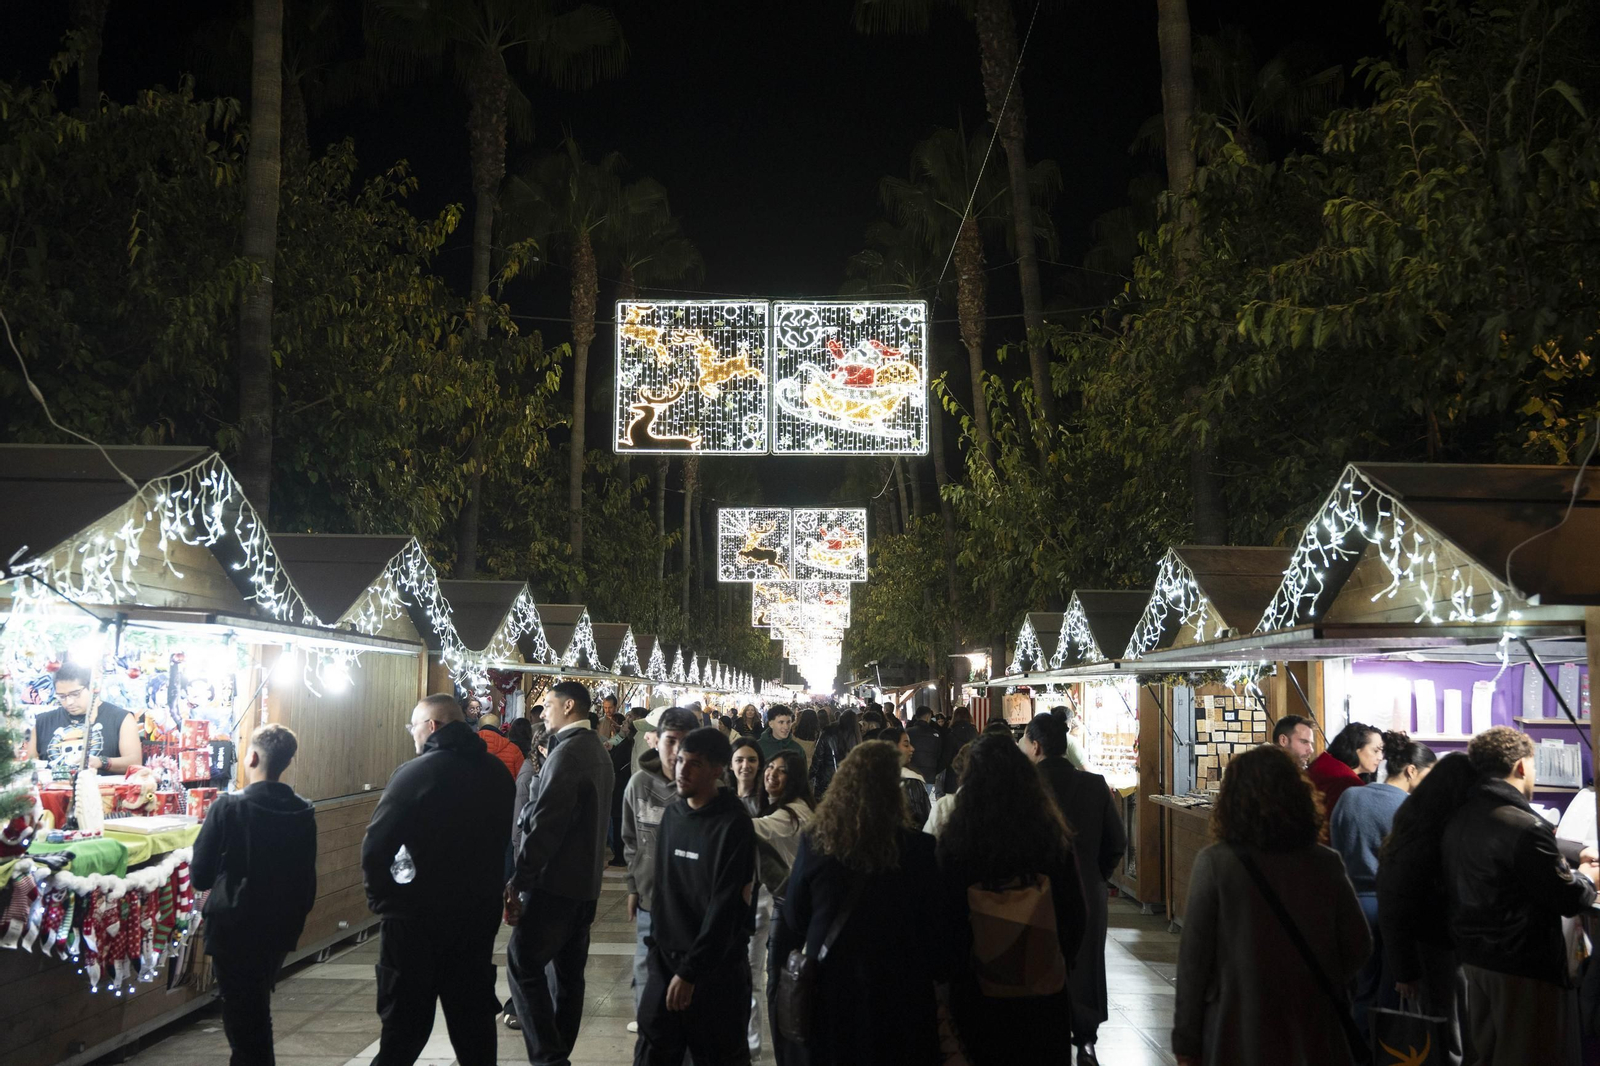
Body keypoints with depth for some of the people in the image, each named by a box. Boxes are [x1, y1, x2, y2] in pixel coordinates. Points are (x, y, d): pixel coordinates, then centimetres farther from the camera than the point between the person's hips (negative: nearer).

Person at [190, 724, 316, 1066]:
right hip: (279, 931, 5)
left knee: (242, 1017, 7)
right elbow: (308, 883, 4)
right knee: (258, 1011, 23)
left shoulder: (227, 807, -17)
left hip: (233, 931, -5)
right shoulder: (303, 814, -3)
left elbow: (200, 877, -12)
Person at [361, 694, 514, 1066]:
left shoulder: (415, 774, -15)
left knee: (405, 1024, 7)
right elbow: (506, 838, 12)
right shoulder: (497, 773, 3)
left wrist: (382, 899, -6)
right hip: (479, 914, 5)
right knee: (474, 1019, 16)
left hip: (418, 919, -5)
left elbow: (375, 847, -19)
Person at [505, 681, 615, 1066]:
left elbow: (545, 825, -22)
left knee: (523, 963, -6)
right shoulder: (598, 750, 13)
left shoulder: (567, 752, -17)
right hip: (585, 880, 9)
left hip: (556, 880, -9)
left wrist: (517, 882, -18)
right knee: (568, 970, 12)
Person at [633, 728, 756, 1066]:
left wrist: (690, 971, -19)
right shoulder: (672, 815, 6)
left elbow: (725, 907, -18)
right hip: (666, 958, 6)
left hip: (715, 967, -6)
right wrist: (657, 944, 10)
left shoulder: (733, 825, -15)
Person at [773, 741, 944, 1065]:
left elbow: (793, 917, -1)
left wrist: (788, 964, 15)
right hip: (896, 986, -2)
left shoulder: (814, 841, -12)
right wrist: (939, 973, 8)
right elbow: (935, 924, -6)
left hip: (827, 981, 2)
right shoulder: (917, 849, -16)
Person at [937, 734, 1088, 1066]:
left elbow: (946, 919, -9)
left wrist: (957, 973, 6)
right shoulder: (1052, 835, -11)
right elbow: (1077, 915, -1)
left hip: (980, 998, -1)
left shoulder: (955, 841, -16)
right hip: (1046, 994, 1)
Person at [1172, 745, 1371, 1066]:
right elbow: (1358, 946, 2)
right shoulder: (1326, 863, -6)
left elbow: (1194, 957, -11)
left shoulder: (1214, 863, -14)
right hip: (1312, 1038, 2)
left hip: (1235, 1039, -2)